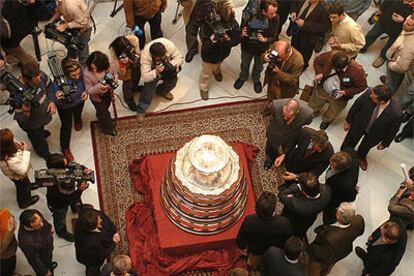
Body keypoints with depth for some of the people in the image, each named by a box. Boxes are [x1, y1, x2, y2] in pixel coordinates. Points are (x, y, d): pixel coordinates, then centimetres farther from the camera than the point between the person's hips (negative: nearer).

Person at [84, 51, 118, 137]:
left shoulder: (108, 66, -28)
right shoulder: (87, 74, -37)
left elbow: (115, 73, -7)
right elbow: (89, 91, -28)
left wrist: (113, 79, -30)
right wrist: (97, 88, -49)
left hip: (108, 93, 4)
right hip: (97, 97, -4)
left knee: (105, 108, 33)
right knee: (103, 113, 19)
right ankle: (109, 128, 51)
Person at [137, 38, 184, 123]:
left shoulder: (169, 45, -37)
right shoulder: (145, 55, -40)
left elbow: (180, 58, -22)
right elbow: (145, 77, -37)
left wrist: (171, 64, -42)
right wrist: (156, 72, -55)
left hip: (166, 68, 4)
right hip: (152, 69, -3)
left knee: (173, 80, -17)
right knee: (149, 86, -24)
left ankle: (161, 91, 19)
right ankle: (141, 111, -3)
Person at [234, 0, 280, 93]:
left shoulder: (275, 18, -29)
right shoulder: (249, 14, -33)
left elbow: (273, 37, -18)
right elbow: (242, 28, -16)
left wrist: (265, 39, -38)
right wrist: (242, 34, -39)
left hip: (262, 48, 1)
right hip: (248, 46, -1)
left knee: (259, 66, 29)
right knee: (244, 64, 29)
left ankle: (256, 80, 61)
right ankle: (242, 78, 61)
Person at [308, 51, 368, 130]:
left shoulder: (357, 71, -36)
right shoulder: (330, 56, -30)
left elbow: (362, 86, -19)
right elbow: (317, 61, -8)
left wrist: (346, 92, -28)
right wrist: (319, 73, -26)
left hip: (338, 97, -2)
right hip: (322, 89, 2)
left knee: (330, 115, 26)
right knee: (313, 107, 29)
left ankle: (326, 120, 63)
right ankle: (313, 113, 66)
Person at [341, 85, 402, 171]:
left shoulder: (396, 113, -40)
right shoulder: (368, 94, -37)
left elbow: (392, 130, -18)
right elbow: (356, 106, -15)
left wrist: (384, 144, -1)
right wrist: (348, 120, -1)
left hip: (374, 134, 0)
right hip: (359, 124, 1)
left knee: (366, 147, 30)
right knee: (350, 142, 27)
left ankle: (361, 156, 66)